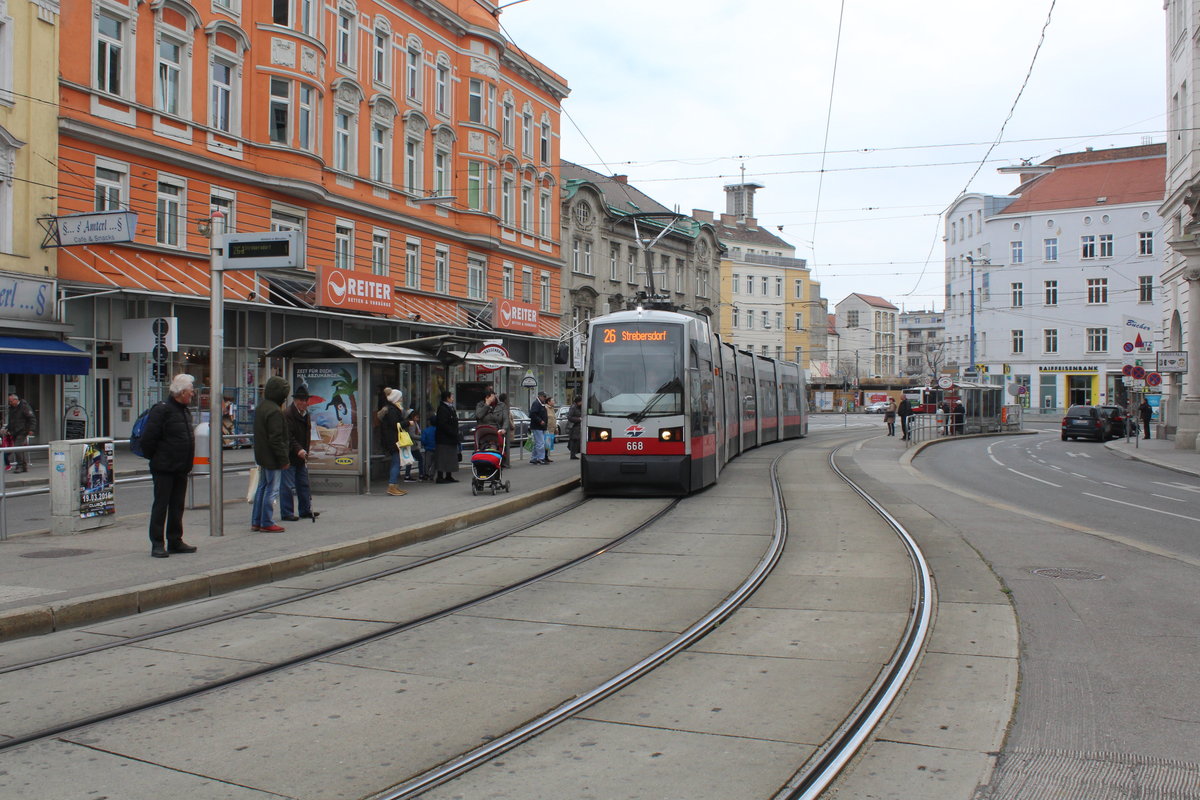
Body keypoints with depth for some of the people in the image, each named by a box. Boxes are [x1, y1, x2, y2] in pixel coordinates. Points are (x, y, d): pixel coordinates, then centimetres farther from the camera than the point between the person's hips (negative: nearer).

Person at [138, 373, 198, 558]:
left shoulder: (185, 411, 14)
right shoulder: (161, 410, -14)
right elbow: (148, 438, -17)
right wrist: (154, 458, -7)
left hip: (181, 469, 8)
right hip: (164, 468, -8)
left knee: (177, 506, 12)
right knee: (161, 505, -2)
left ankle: (175, 541, 20)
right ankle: (157, 544, 3)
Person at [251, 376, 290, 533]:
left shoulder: (261, 407, 12)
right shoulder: (275, 411, -20)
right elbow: (276, 439, -22)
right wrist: (283, 459, -17)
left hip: (262, 456, 10)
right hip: (272, 458, -10)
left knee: (262, 487, 16)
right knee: (271, 490, -3)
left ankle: (256, 522, 21)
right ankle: (266, 523, 2)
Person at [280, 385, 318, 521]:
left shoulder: (305, 414, 14)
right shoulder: (287, 414, -15)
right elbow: (288, 437, -22)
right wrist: (298, 450, -30)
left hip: (301, 455, 9)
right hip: (289, 456, -9)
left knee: (304, 484, 13)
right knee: (288, 486, -5)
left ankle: (306, 510, 22)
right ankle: (286, 513, 2)